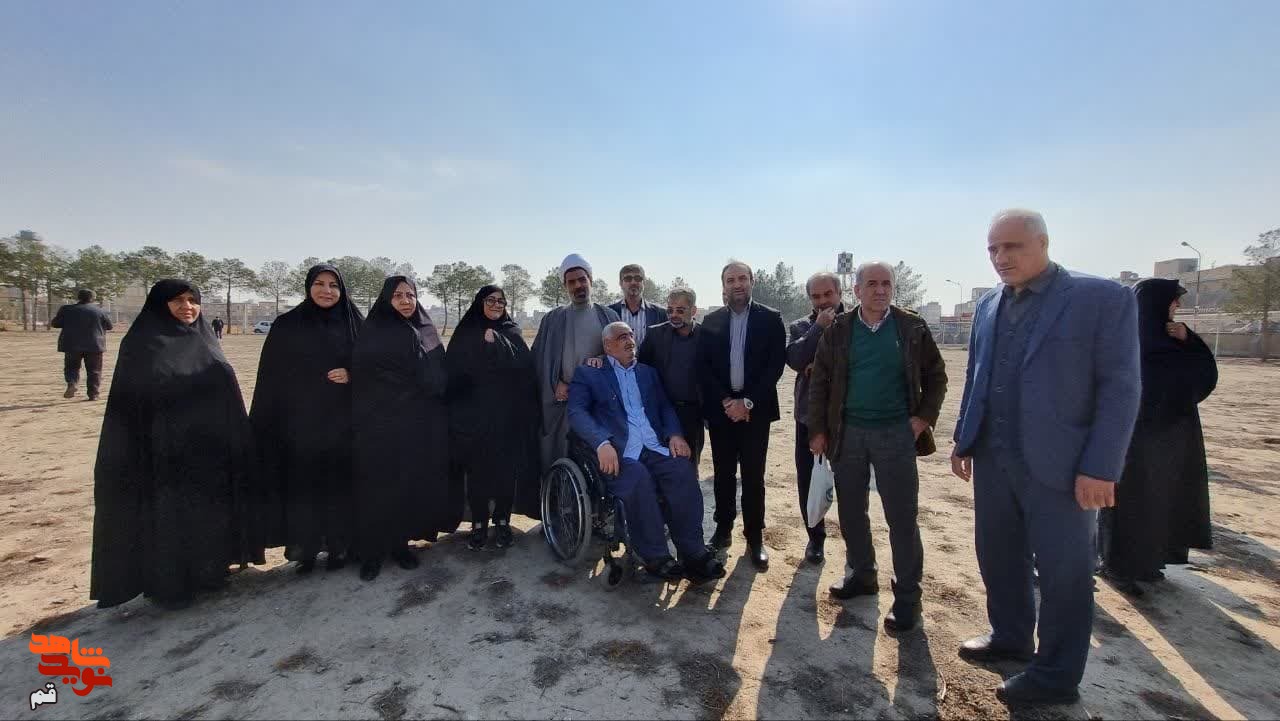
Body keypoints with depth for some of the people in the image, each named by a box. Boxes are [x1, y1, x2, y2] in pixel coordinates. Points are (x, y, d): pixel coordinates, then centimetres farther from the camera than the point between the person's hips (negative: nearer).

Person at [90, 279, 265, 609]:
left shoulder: (204, 342, 10)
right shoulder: (141, 344, -5)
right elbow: (128, 402, -8)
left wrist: (230, 441, 11)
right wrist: (138, 453, -13)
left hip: (208, 447, 5)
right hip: (165, 451, -5)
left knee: (208, 510, 13)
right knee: (166, 515, 4)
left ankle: (208, 570, 27)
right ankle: (166, 584, 18)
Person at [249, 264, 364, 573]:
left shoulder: (354, 324, 3)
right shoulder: (287, 325, 1)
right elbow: (271, 377, 0)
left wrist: (351, 376, -13)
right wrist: (265, 424, -4)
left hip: (341, 423, 1)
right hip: (300, 423, 0)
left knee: (339, 485, 6)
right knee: (302, 486, 5)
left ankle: (338, 546, 21)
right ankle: (305, 548, 21)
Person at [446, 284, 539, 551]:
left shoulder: (511, 332, 10)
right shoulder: (465, 332, 8)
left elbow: (523, 364, -8)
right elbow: (453, 371, -1)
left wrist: (496, 342, -18)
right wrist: (456, 409, -10)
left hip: (507, 414, 1)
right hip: (474, 413, 0)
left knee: (505, 468, 3)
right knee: (477, 469, 3)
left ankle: (502, 521, 17)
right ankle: (479, 524, 15)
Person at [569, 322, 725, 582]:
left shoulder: (648, 373, 25)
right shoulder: (588, 374, 10)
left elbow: (665, 407, 19)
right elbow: (577, 412, -4)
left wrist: (675, 434, -3)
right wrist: (602, 443, -22)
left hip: (656, 448, 4)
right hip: (617, 453, -4)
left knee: (683, 472, -25)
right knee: (638, 480, -34)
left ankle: (693, 553, -16)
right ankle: (656, 558, -17)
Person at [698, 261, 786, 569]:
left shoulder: (770, 318, 1)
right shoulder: (711, 321, 6)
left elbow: (776, 364, -5)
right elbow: (703, 367, 2)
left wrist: (748, 402, -12)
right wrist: (726, 401, -9)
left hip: (755, 409, -2)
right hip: (721, 408, 2)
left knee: (753, 475, 3)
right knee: (723, 473, 10)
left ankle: (755, 538, 15)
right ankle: (723, 528, 23)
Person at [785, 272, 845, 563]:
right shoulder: (800, 327, 5)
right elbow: (795, 359, -12)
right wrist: (819, 327, -13)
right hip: (809, 415, 2)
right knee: (808, 481, 10)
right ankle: (816, 536, 30)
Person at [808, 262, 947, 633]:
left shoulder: (913, 327, -1)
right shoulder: (838, 330, 2)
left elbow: (936, 376, 6)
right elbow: (820, 382, 3)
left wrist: (924, 418, -6)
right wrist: (818, 430, -1)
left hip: (896, 434, -2)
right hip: (848, 433, 2)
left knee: (902, 517, 2)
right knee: (850, 511, 12)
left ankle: (907, 596, 16)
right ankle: (861, 574, 32)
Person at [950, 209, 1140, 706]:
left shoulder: (1103, 298, -8)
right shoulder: (988, 306, 9)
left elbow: (1120, 388, -11)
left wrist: (1099, 467, -16)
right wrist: (962, 441, 12)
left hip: (1060, 466, -5)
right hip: (992, 461, 6)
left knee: (1064, 573, 9)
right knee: (998, 558, 17)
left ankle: (1056, 676, 25)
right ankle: (1010, 638, 39)